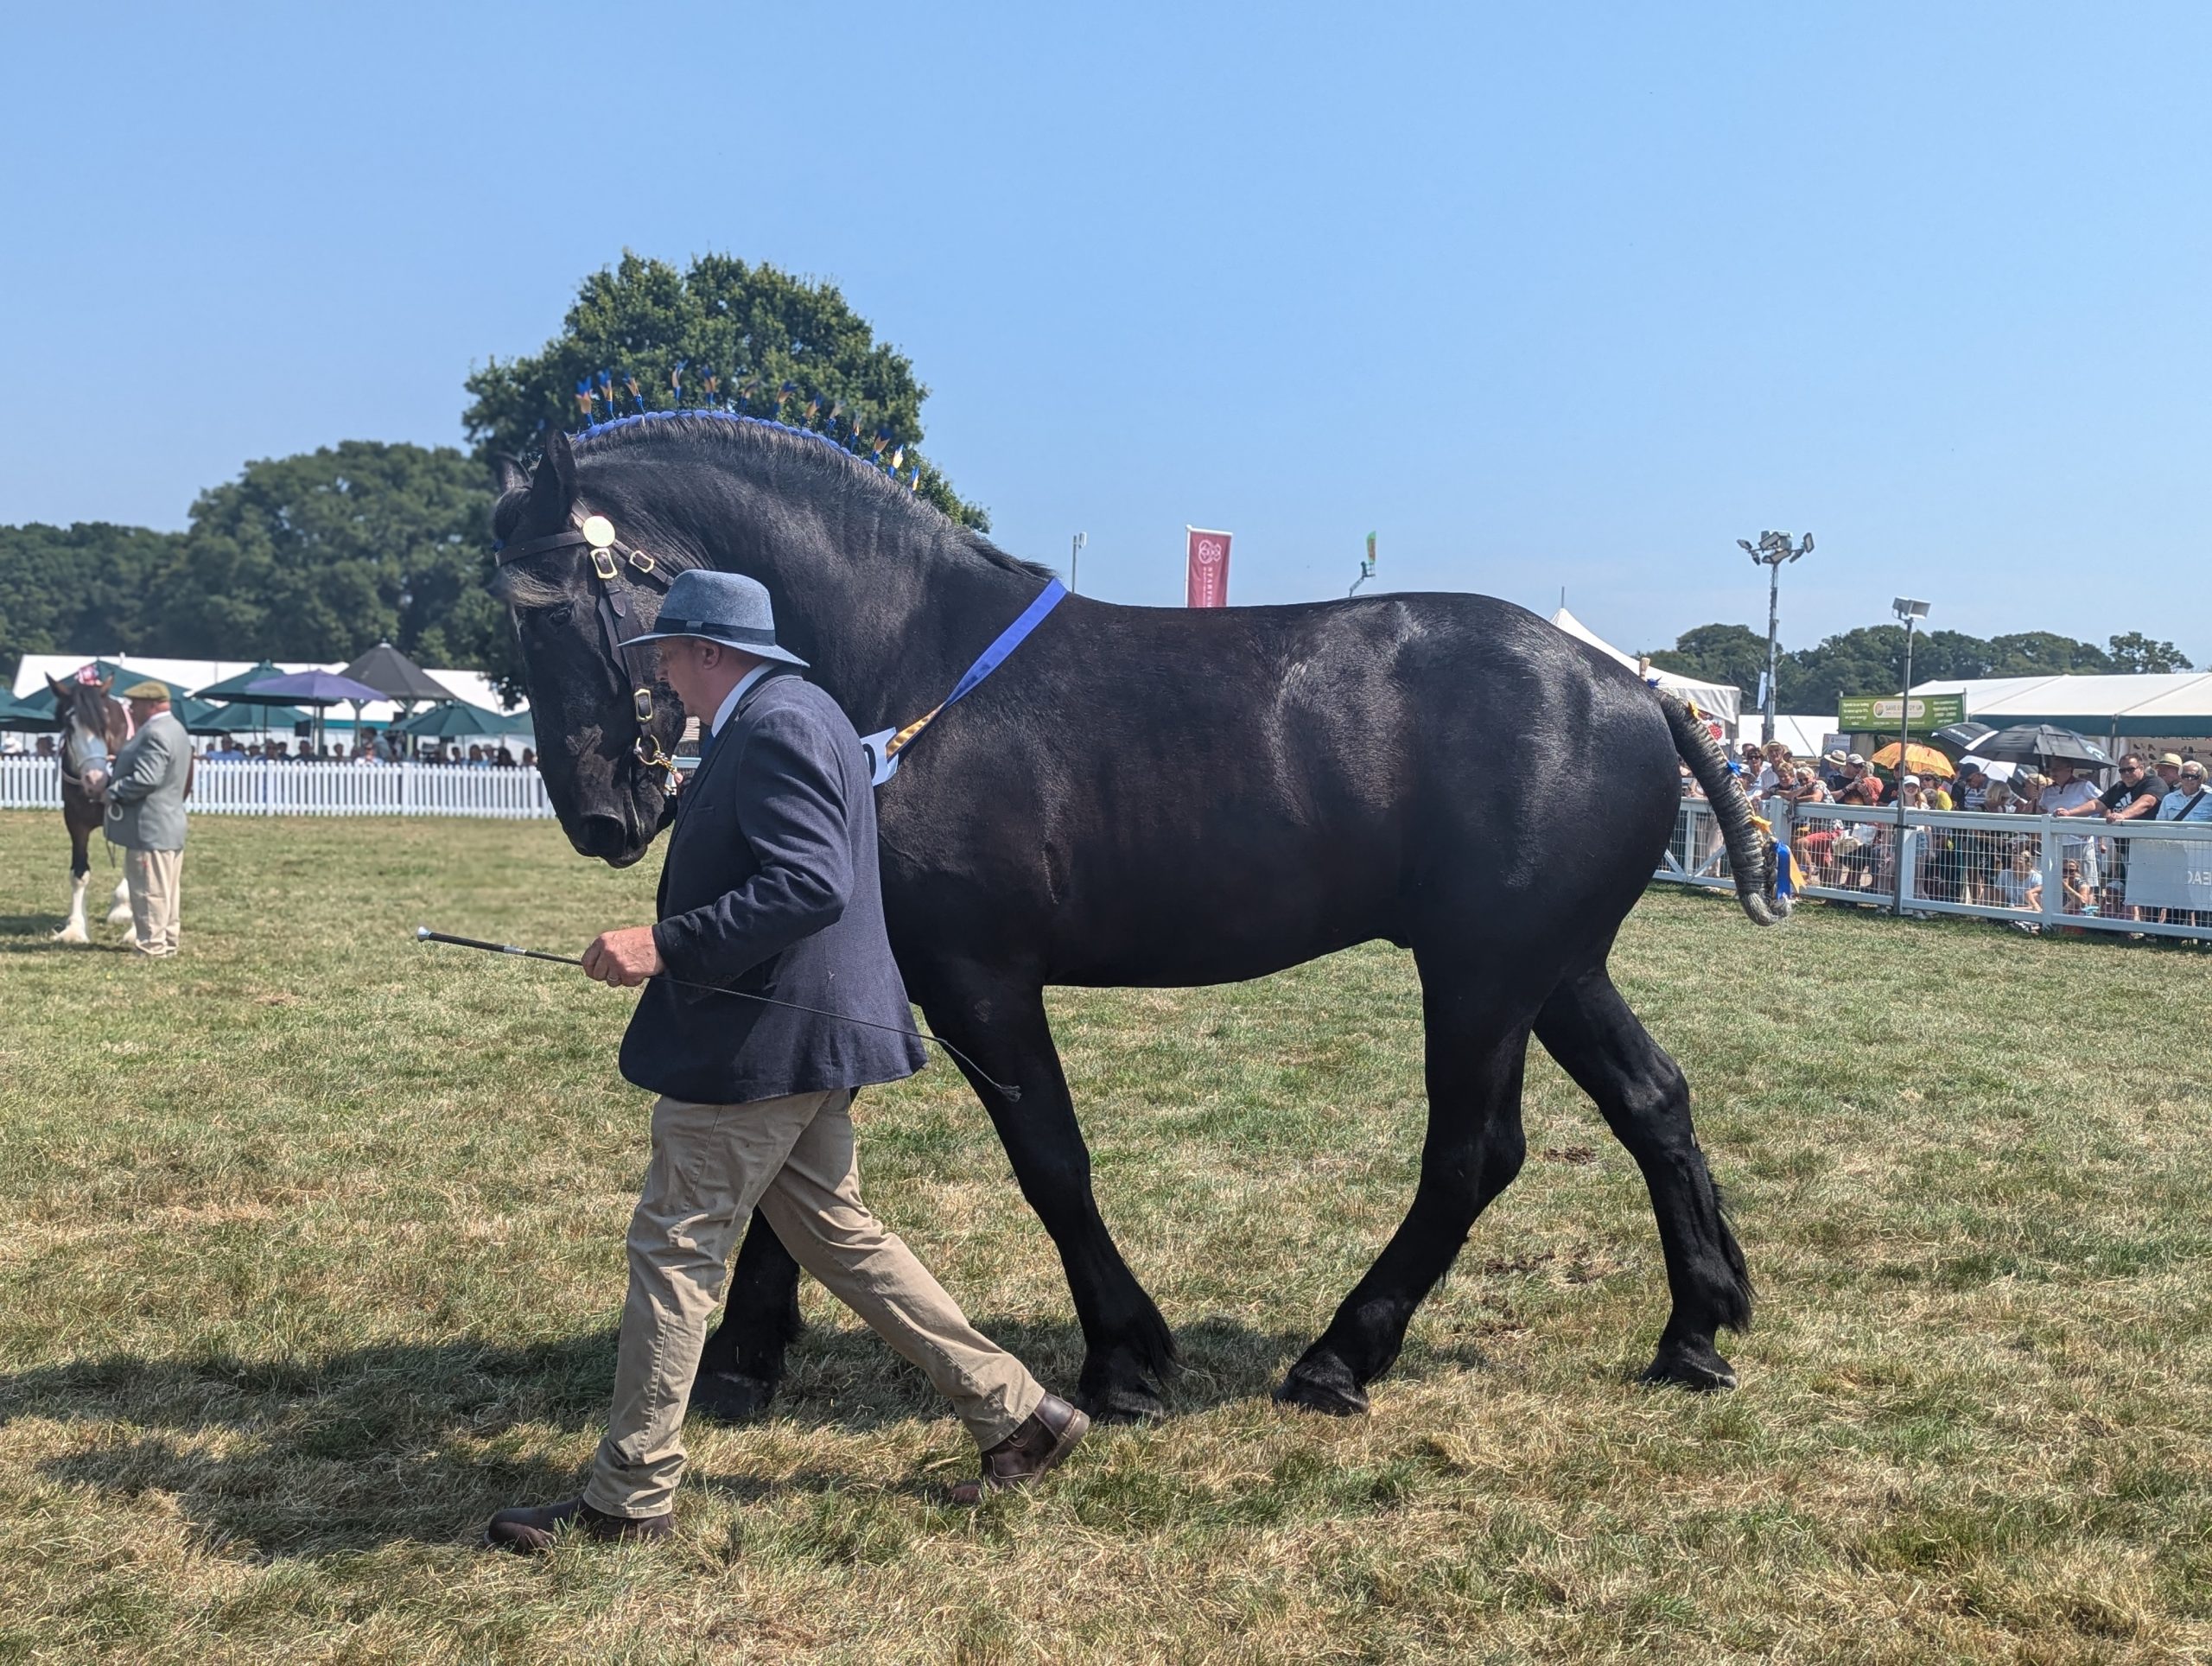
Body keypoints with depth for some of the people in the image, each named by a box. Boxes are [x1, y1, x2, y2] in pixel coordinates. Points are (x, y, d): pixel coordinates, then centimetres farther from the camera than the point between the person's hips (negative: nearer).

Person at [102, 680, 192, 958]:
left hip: (149, 827, -10)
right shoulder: (174, 729, 14)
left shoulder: (155, 734, -20)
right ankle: (166, 942, 22)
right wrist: (116, 771, 12)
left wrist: (112, 791, -14)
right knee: (167, 890, 14)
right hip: (169, 823, 10)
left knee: (149, 889, -4)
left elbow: (146, 779, -27)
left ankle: (152, 947, 1)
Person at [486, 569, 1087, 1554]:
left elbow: (812, 885, -29)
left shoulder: (773, 729, -18)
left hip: (755, 1043, -11)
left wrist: (664, 945, -29)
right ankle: (1015, 1412, 21)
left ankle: (628, 1499, 14)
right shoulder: (800, 716, 15)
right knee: (838, 1237, 17)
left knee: (673, 1252, 1)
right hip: (807, 1038, 11)